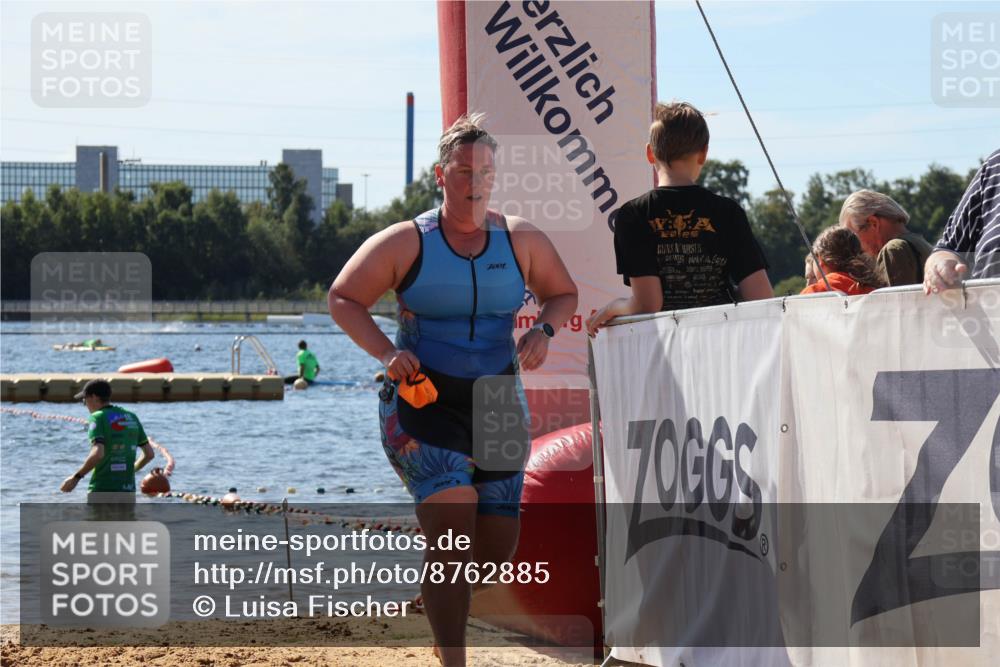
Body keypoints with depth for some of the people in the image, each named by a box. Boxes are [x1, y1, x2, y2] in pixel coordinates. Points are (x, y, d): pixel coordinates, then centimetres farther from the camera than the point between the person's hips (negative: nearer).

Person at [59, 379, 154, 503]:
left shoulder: (97, 418, -8)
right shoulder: (131, 418, 12)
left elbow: (97, 454, -22)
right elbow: (149, 454, 14)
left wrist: (76, 477, -12)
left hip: (102, 491, -6)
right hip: (128, 491, 6)